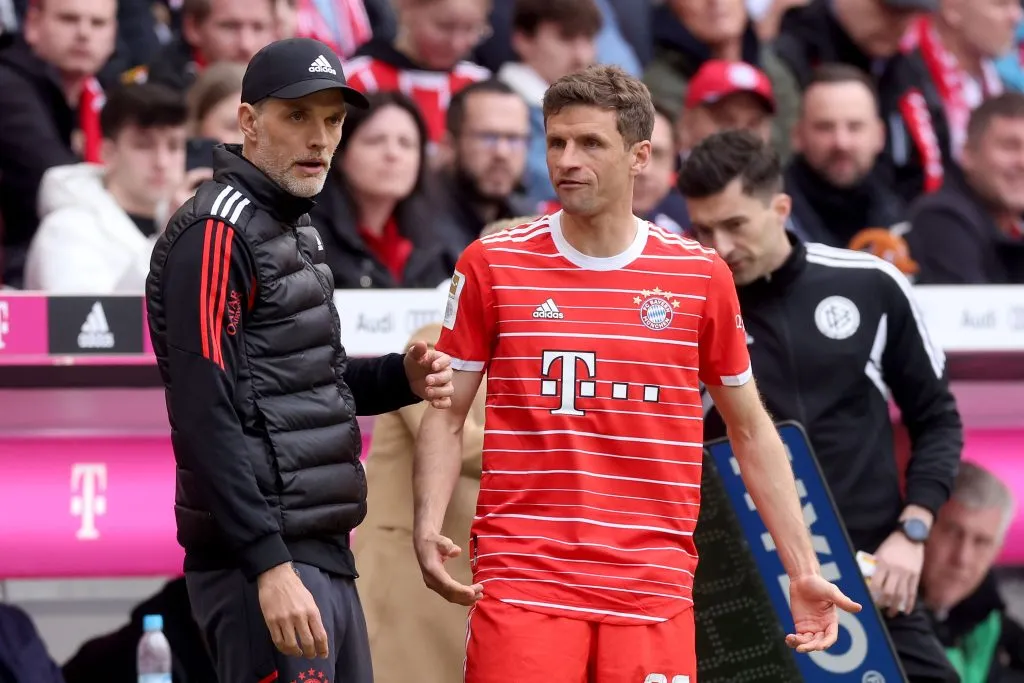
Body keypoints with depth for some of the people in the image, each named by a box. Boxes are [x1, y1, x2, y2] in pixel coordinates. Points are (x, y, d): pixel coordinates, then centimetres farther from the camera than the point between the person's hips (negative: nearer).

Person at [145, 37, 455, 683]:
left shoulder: (297, 229, 18)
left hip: (327, 556, 10)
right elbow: (206, 415, -19)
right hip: (262, 563, -10)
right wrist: (271, 566, -24)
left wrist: (400, 379, 8)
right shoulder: (219, 230, -11)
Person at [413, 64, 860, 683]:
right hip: (521, 583, -1)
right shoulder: (492, 265, 4)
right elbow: (447, 415, 8)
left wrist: (804, 570, 8)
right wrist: (428, 527, -9)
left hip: (655, 592, 1)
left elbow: (751, 431, 13)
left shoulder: (701, 275, 6)